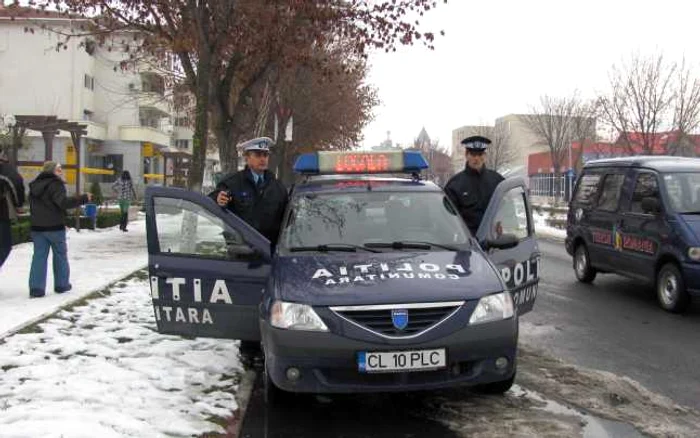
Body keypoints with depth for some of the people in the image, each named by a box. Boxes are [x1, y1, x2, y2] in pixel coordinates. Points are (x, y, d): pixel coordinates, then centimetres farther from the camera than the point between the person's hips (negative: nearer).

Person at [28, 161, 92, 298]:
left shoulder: (35, 185, 13)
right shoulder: (55, 184, -14)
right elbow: (64, 202, -26)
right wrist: (84, 198, -26)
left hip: (37, 226, 6)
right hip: (55, 227, -6)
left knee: (39, 256, 4)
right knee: (60, 255, 10)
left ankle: (36, 288, -3)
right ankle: (61, 285, 17)